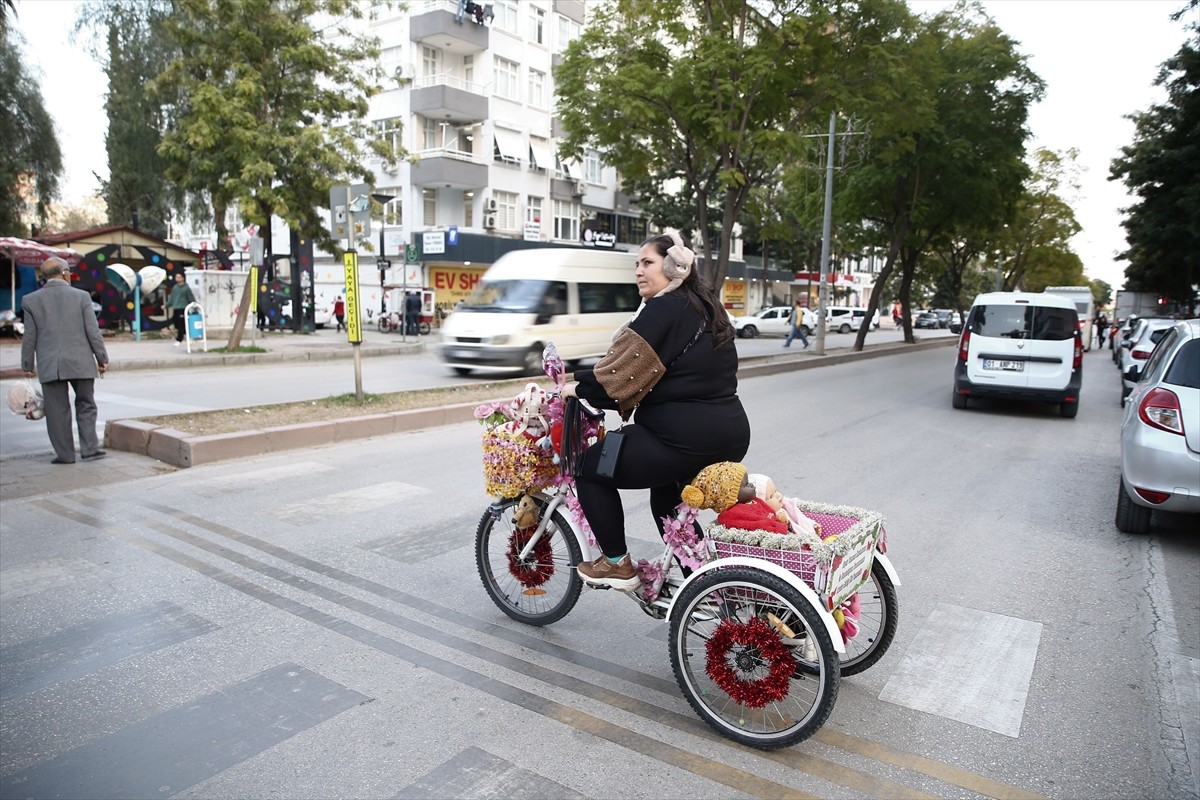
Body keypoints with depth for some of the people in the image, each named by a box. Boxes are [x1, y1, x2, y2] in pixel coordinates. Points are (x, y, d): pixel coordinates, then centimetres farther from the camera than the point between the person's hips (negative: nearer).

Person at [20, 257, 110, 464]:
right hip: (80, 363, -1)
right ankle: (89, 448, 5)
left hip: (49, 366, 1)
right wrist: (102, 358, 5)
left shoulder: (31, 300, 2)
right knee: (86, 406, 11)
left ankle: (65, 454, 9)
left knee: (57, 410, 6)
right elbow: (93, 332, -3)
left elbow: (30, 337, 4)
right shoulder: (81, 296, -3)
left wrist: (27, 365, 12)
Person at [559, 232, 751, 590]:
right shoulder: (705, 307, 17)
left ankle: (617, 563, 13)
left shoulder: (664, 309, -11)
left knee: (590, 467, 5)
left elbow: (621, 370, -16)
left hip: (684, 438, -10)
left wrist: (578, 388, -1)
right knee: (667, 499, 31)